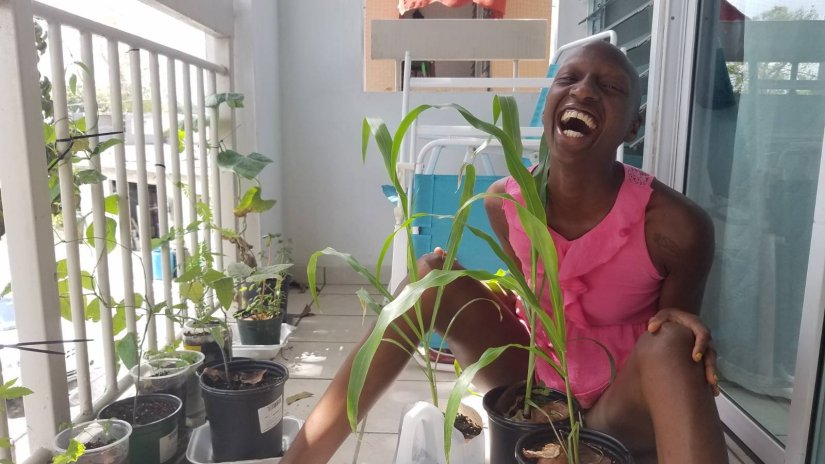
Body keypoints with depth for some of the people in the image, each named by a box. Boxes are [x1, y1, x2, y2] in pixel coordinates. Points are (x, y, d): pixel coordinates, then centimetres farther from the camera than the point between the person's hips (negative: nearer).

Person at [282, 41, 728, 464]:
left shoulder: (676, 225, -21)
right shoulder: (505, 200, -11)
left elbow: (678, 326, -6)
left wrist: (681, 324, -29)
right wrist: (468, 334, -12)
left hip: (619, 412, -2)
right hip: (530, 382, 3)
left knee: (670, 343, -35)